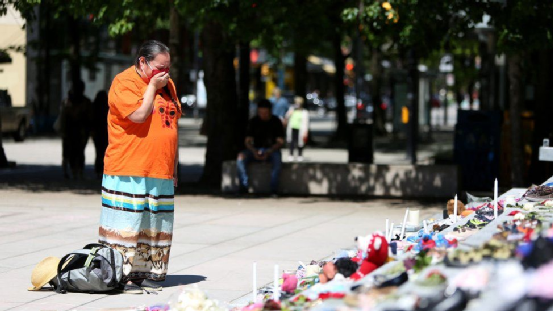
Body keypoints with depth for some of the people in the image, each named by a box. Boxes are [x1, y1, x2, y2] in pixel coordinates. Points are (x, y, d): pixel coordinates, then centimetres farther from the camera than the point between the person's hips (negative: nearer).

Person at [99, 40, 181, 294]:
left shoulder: (167, 85, 17)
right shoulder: (124, 82, -6)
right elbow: (138, 114, -21)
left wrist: (173, 168, 19)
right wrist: (152, 87, -10)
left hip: (161, 173, 7)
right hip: (129, 170, -7)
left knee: (156, 225, 8)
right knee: (127, 224, -8)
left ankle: (149, 274, 13)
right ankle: (122, 276, -5)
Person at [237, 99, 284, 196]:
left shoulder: (276, 121, -2)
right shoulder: (253, 122, 4)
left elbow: (280, 141, -6)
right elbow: (248, 141, 0)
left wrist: (269, 152, -23)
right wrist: (254, 151, -22)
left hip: (272, 150, -2)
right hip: (256, 150, 2)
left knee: (277, 158, -37)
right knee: (241, 157, -26)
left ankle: (274, 190, -36)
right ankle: (244, 187, -26)